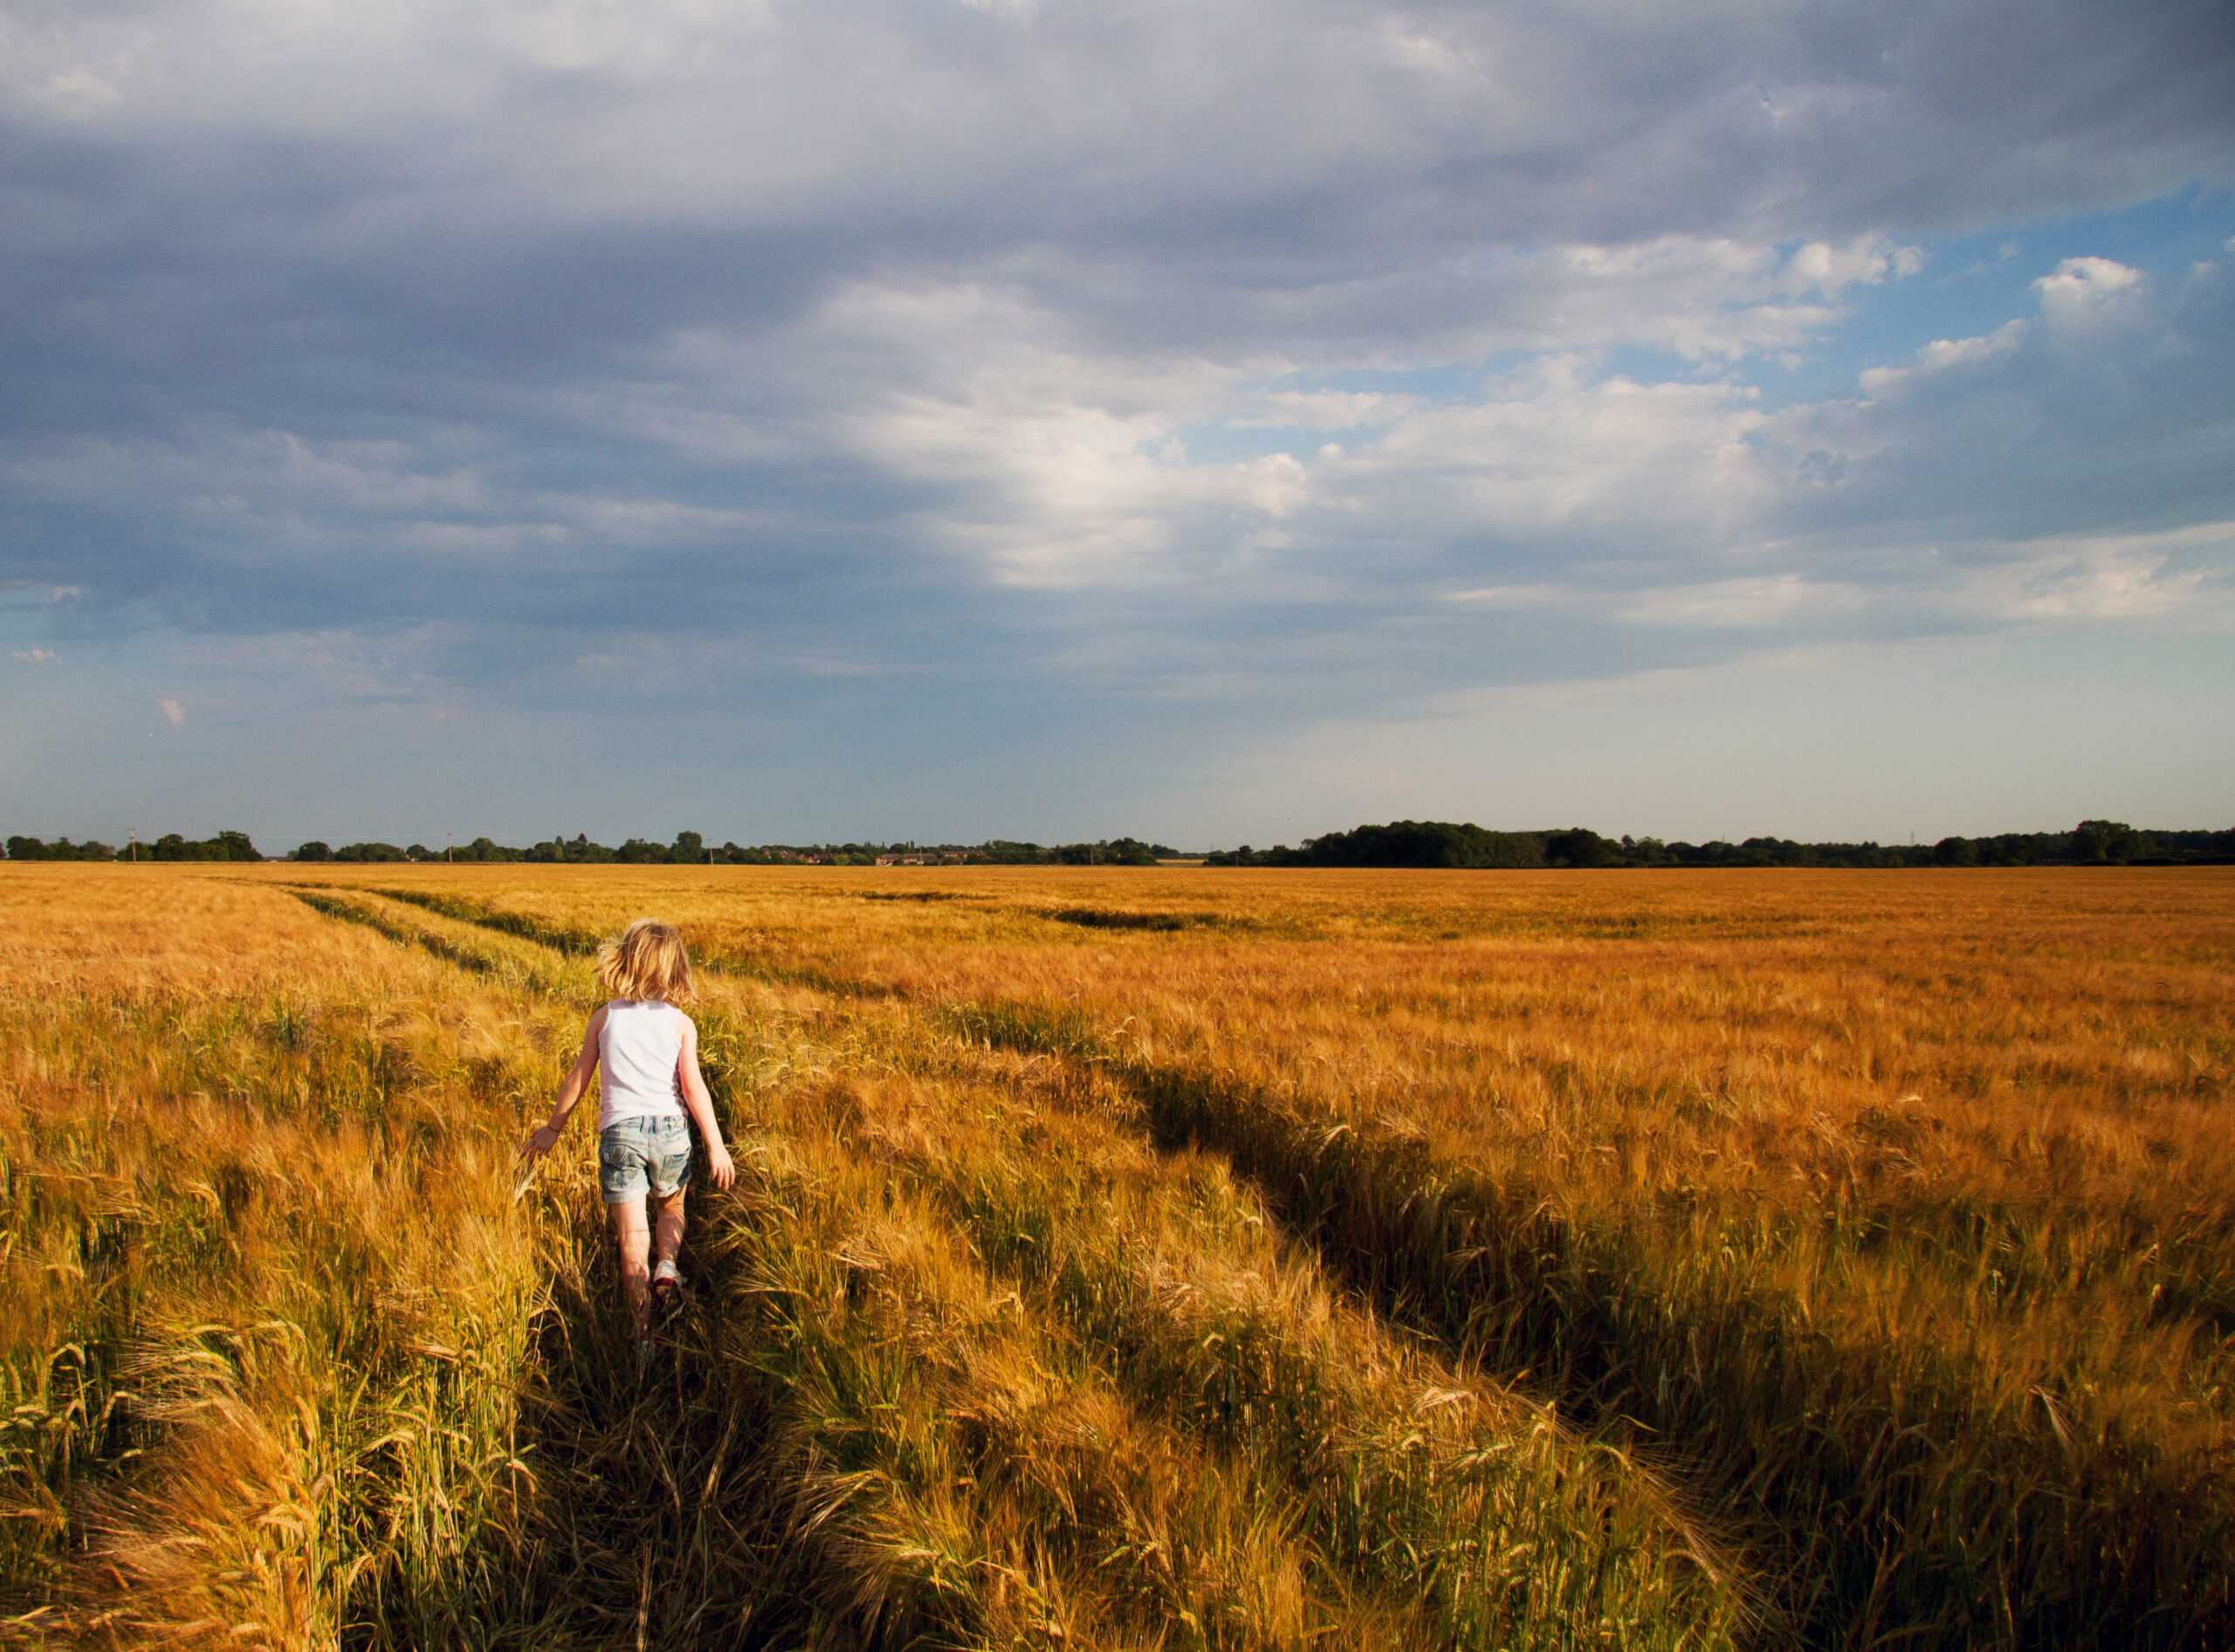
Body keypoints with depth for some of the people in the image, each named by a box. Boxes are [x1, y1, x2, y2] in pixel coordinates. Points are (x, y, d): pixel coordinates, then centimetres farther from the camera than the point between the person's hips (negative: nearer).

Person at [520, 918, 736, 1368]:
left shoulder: (605, 1018, 5)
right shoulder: (679, 1023, 1)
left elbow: (577, 1081, 10)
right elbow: (693, 1087, -5)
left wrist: (552, 1129, 23)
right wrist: (715, 1145, -1)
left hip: (619, 1131, 0)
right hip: (669, 1128, 0)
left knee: (632, 1235, 2)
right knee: (671, 1206, 25)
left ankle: (643, 1333, -3)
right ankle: (667, 1265, -4)